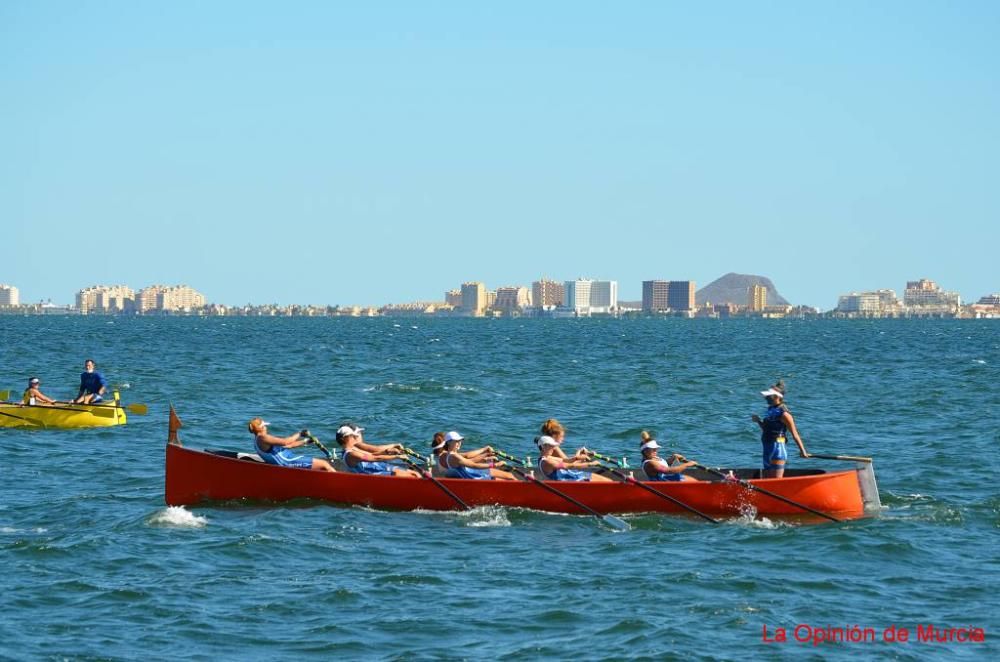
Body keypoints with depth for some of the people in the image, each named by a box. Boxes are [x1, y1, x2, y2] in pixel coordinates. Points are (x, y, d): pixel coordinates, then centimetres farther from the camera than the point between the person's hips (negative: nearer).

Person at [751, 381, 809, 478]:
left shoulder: (783, 414, -13)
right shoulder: (771, 410, 13)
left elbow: (794, 434, -13)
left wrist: (802, 450, -15)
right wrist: (759, 421, 10)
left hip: (777, 449, -9)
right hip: (768, 451, 9)